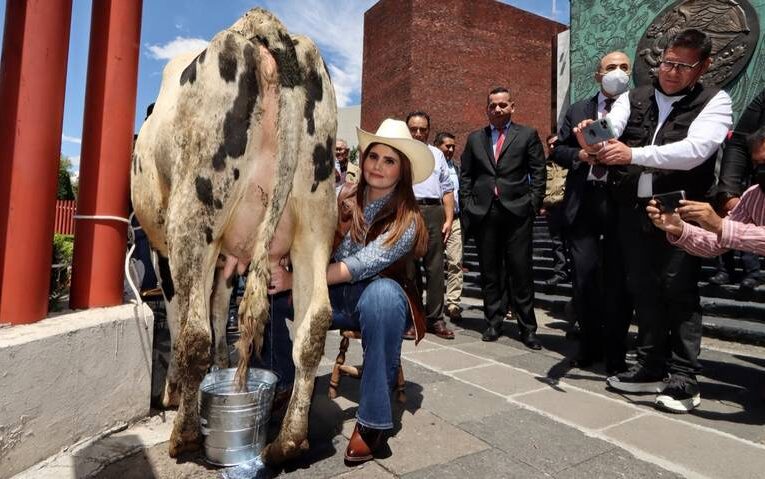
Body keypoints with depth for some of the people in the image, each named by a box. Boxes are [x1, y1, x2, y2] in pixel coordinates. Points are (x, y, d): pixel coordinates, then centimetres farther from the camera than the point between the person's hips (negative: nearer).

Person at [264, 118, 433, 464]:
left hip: (381, 300, -4)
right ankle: (283, 385, 6)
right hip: (333, 296, 4)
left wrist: (296, 280, -30)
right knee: (266, 288, -16)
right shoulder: (342, 198, -2)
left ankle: (373, 419, -26)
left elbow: (362, 265, -25)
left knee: (381, 293, -38)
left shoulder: (407, 220, -14)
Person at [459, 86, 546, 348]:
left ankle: (527, 327, 10)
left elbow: (538, 174, 4)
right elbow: (465, 176, 13)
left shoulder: (527, 135, 8)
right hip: (483, 212, 3)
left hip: (517, 211, -2)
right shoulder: (475, 138, 14)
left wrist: (533, 204, -4)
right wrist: (467, 205, 4)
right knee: (489, 271, 8)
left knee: (521, 271, 0)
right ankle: (494, 322, 19)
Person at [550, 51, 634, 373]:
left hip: (622, 204, -2)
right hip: (583, 204, 2)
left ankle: (615, 354, 18)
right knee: (584, 276, 3)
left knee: (618, 280, 3)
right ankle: (590, 345, 22)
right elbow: (558, 151, 12)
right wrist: (581, 155, -6)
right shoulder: (577, 110, 15)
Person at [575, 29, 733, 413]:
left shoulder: (714, 103, 1)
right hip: (633, 210, 4)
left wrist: (634, 154, -27)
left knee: (679, 290, -2)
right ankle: (652, 368, 23)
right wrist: (592, 142, -32)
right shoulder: (632, 99, 11)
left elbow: (695, 150, -17)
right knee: (643, 289, 9)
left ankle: (684, 379, 10)